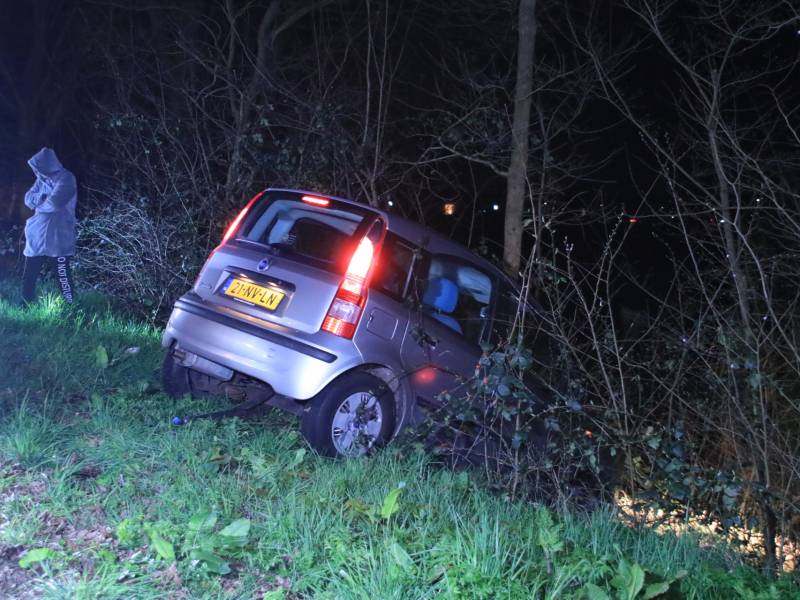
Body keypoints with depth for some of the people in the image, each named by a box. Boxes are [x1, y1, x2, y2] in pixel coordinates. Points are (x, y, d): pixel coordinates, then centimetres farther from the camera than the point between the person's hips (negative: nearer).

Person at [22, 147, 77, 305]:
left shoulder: (65, 178, -13)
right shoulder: (42, 179, 12)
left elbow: (55, 202, -25)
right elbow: (28, 199, 7)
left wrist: (39, 203, -5)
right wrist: (41, 197, -12)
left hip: (57, 240, -8)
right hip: (36, 239, 8)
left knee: (63, 278, 1)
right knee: (28, 278, 15)